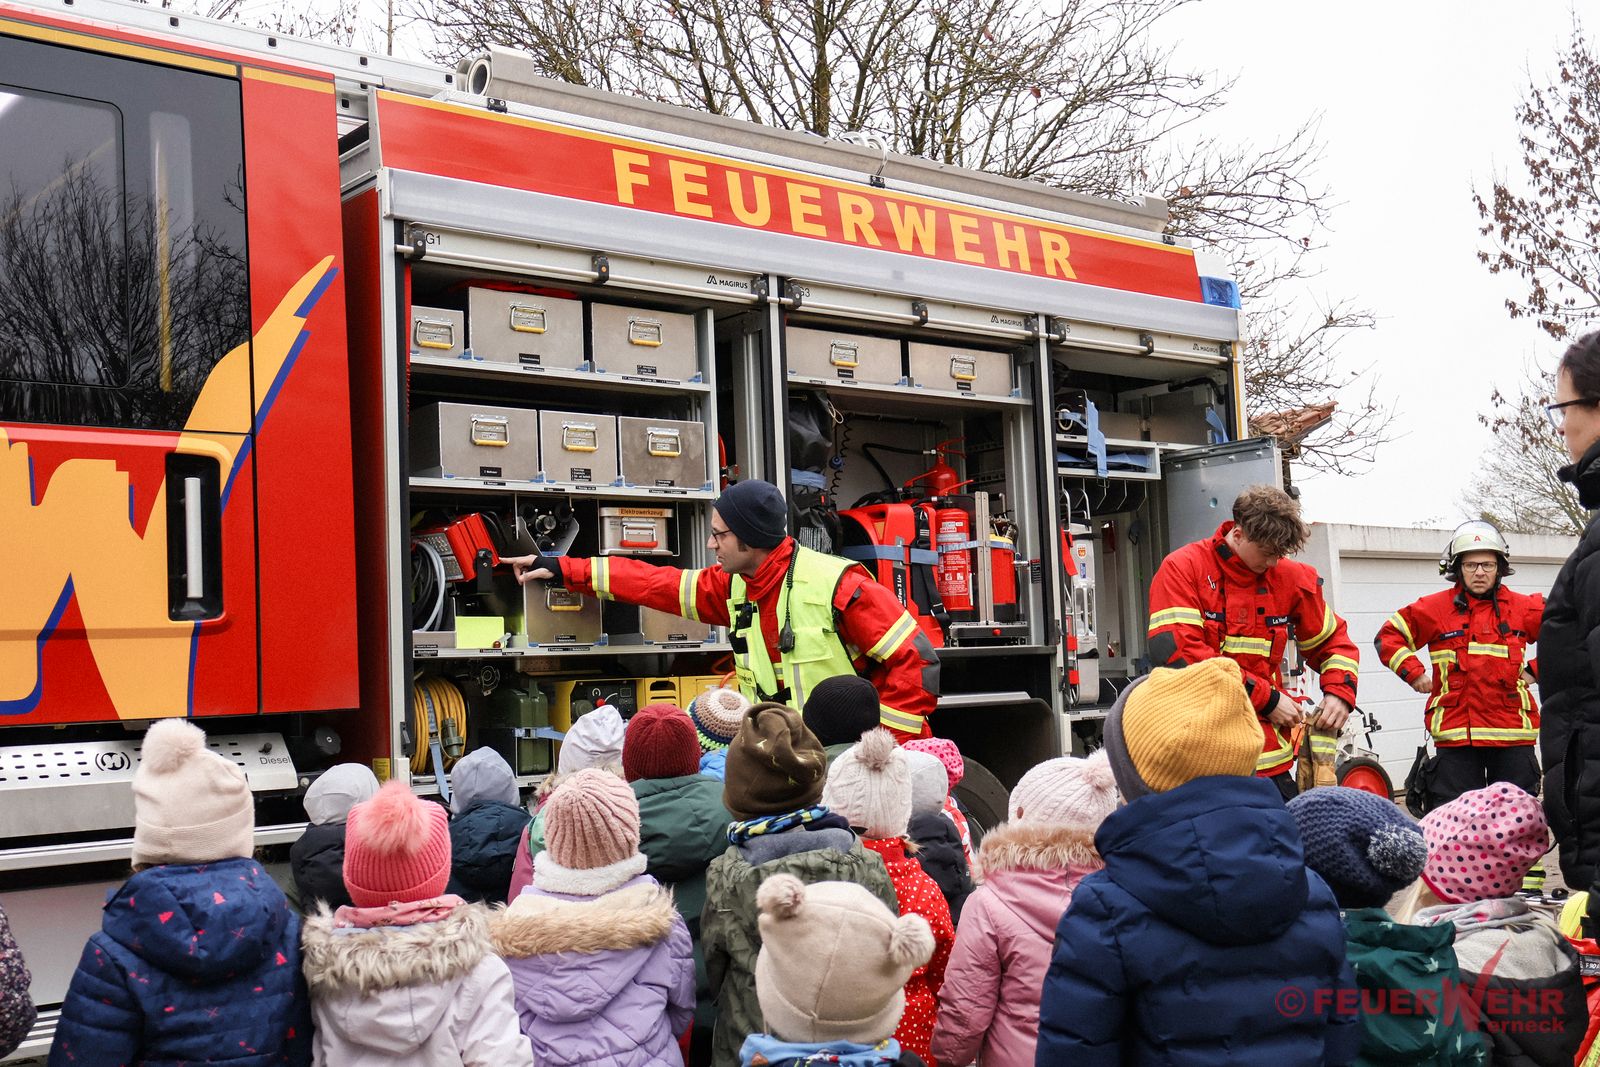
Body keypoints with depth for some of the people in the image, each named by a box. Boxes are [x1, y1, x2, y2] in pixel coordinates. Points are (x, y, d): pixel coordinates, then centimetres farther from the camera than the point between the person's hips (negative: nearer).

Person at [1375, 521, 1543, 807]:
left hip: (1513, 735, 1)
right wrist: (1413, 673, 0)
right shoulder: (1435, 608, 2)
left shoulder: (1523, 608, 6)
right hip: (1456, 735, -1)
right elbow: (1388, 637, 10)